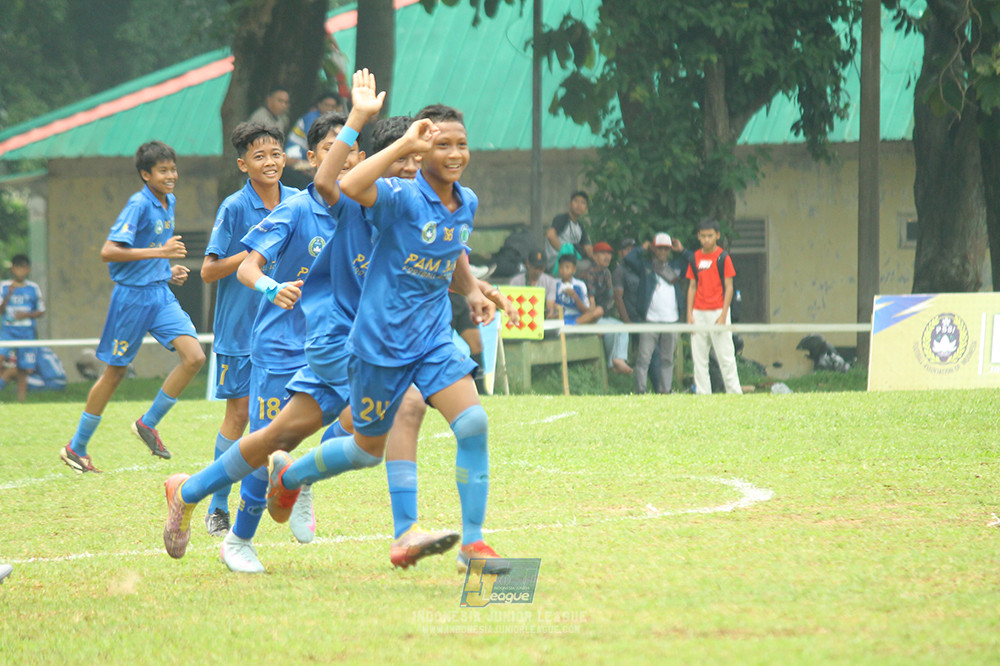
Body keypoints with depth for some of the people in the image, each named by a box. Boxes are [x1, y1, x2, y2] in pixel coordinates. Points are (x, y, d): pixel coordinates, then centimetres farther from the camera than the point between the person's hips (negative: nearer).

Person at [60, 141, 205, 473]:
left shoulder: (168, 203, 9)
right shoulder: (138, 205, -17)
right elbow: (109, 251, -25)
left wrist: (169, 270, 9)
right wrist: (159, 252, -28)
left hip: (161, 295, 7)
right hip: (132, 296, -7)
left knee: (194, 357, -11)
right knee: (115, 372, 3)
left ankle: (148, 423, 5)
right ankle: (76, 447, 17)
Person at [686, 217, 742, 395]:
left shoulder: (723, 257, -2)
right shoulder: (695, 258, 11)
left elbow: (729, 287, -4)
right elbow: (692, 287, 14)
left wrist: (723, 315, -12)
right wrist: (689, 314, 5)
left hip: (717, 312, -5)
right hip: (699, 313, 5)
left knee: (725, 357, -6)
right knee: (699, 358, 4)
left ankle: (735, 393, -2)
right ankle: (702, 395, 8)